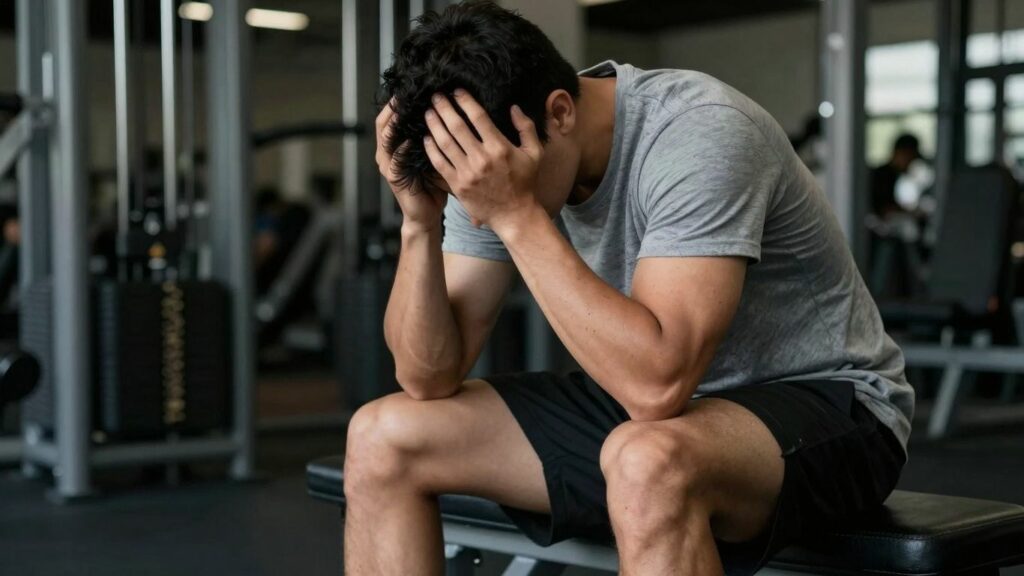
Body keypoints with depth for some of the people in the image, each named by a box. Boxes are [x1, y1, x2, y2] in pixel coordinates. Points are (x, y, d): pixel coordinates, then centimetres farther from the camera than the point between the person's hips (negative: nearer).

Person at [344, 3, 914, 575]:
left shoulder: (700, 136, -27)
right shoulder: (492, 169, -7)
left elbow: (658, 384, -38)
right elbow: (430, 376, -7)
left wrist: (517, 215, -35)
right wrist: (420, 219, -23)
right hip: (645, 402, 7)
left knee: (648, 462, -42)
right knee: (383, 438, -3)